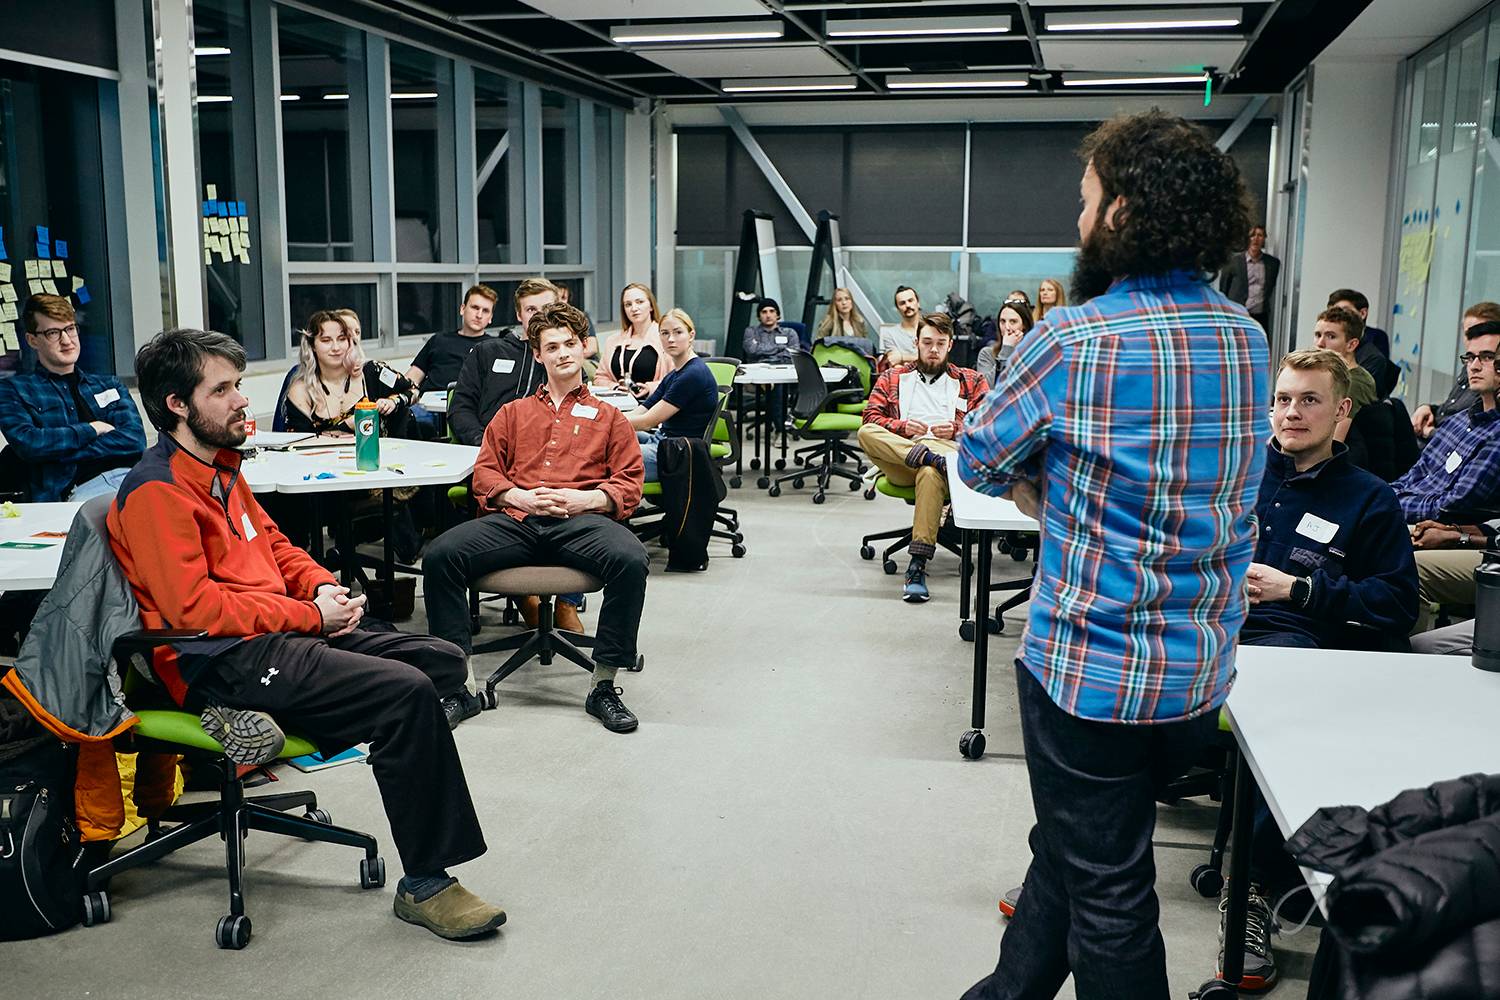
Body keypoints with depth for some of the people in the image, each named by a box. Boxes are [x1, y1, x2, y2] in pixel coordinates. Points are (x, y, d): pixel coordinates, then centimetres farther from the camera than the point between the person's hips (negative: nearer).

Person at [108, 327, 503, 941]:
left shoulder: (219, 469, 18)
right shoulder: (157, 491, -11)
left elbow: (273, 544, 27)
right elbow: (192, 607, -19)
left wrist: (323, 586, 5)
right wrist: (309, 614, -15)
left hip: (280, 635, 10)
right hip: (223, 663, -10)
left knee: (443, 663, 3)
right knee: (408, 692, -26)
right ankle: (425, 886, -17)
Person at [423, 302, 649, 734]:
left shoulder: (608, 417, 24)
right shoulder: (513, 413, 29)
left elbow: (629, 484, 13)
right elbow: (484, 472, 18)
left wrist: (584, 499, -7)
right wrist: (522, 497, -3)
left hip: (580, 521, -2)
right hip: (514, 518, 2)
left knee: (630, 559, -35)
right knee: (440, 554, -26)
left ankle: (603, 686, -23)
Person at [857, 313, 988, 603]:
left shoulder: (971, 381, 23)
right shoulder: (892, 378, 25)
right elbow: (870, 419, 13)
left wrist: (957, 430, -8)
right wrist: (902, 426, -7)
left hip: (949, 450, -2)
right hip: (899, 458, 2)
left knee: (930, 474, -41)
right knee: (865, 434, -30)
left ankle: (917, 567, -45)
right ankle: (930, 458, -42)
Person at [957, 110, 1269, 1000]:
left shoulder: (1074, 341, -19)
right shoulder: (1249, 339, 2)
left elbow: (980, 458, -7)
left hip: (1092, 670, -6)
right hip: (1204, 669, 7)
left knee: (1104, 894, 10)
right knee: (1070, 848, 23)